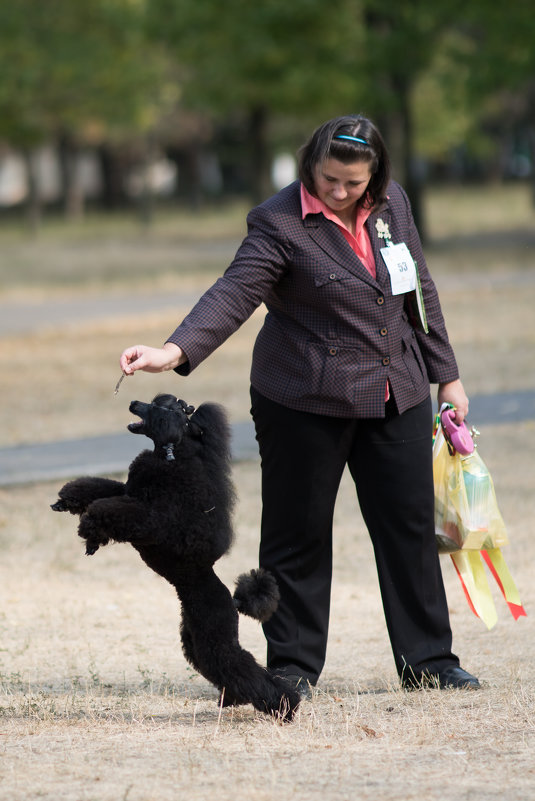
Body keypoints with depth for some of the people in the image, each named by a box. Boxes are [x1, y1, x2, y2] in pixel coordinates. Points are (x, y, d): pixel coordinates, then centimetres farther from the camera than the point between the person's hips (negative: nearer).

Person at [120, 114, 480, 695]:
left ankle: (428, 662, 18)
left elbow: (419, 292, 14)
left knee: (410, 526, 7)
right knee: (298, 533, 3)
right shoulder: (280, 223, -13)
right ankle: (293, 666, 14)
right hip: (304, 403, -5)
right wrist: (175, 351, -38)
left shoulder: (391, 204, 4)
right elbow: (234, 293, -22)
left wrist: (446, 376, 16)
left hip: (398, 397, 5)